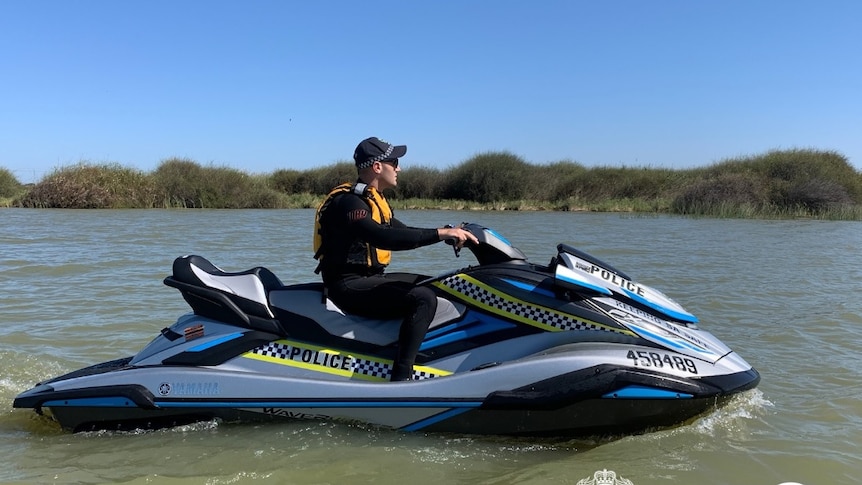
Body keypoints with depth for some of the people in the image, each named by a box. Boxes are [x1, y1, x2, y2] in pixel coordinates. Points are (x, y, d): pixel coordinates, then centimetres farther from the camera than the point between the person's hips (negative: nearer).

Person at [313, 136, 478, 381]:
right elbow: (385, 238, -33)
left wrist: (451, 232, 9)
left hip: (368, 277, 10)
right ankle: (401, 376, -28)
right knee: (423, 298, -26)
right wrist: (440, 233, -33)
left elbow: (402, 233, 21)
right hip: (348, 285, -10)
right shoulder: (348, 201, -17)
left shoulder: (373, 200, 15)